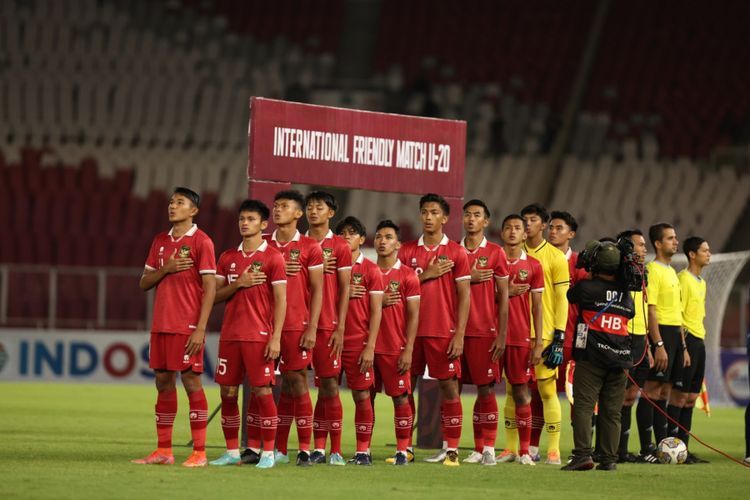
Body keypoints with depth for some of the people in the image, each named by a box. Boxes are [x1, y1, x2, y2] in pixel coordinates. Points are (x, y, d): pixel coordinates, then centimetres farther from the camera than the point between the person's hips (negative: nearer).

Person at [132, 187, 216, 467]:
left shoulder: (201, 242, -6)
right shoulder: (160, 241, 14)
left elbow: (210, 288, -10)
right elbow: (144, 283, 15)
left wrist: (200, 328, -16)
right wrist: (165, 269, -6)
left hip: (187, 327, -7)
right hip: (161, 325, 7)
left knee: (191, 381, -6)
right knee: (163, 382, 8)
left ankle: (199, 453, -4)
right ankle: (163, 451, 13)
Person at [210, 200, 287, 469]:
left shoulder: (273, 257, -3)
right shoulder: (228, 258, 13)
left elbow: (280, 300, -6)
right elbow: (215, 296, 11)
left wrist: (276, 338, -13)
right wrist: (238, 284, -8)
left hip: (259, 336, -5)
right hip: (230, 335, 5)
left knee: (262, 391, -6)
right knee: (227, 392, 5)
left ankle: (268, 453, -1)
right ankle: (232, 452, 13)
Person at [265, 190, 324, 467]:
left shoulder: (309, 247, 0)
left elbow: (317, 290, -2)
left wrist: (312, 328, -8)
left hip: (297, 326, -4)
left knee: (296, 382, -5)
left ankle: (304, 450, -2)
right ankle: (279, 449, 9)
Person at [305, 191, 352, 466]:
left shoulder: (339, 246, 3)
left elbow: (345, 289, 0)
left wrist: (340, 328, -6)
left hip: (327, 326, -3)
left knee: (329, 386, -4)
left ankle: (335, 450, 0)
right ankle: (318, 449, 4)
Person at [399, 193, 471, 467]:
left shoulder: (455, 252, 1)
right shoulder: (407, 251, 9)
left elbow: (464, 295, -2)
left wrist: (459, 335, -8)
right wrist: (426, 275, -9)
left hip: (444, 332, -3)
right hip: (411, 329, 3)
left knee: (449, 386, -4)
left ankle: (451, 448, 0)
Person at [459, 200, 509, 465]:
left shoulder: (495, 253, 3)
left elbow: (503, 296, 1)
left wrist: (502, 335, -4)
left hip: (485, 331, -3)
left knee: (486, 389, -3)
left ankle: (487, 449, 1)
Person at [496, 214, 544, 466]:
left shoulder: (533, 266, 6)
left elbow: (537, 307, 7)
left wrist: (538, 343, 2)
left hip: (521, 338, 0)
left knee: (521, 392, 0)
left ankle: (524, 450, 4)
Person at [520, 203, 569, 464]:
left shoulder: (556, 257, 0)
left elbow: (562, 299, -2)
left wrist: (559, 337, -9)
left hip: (544, 334, -4)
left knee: (546, 390, -5)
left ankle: (553, 449, -2)